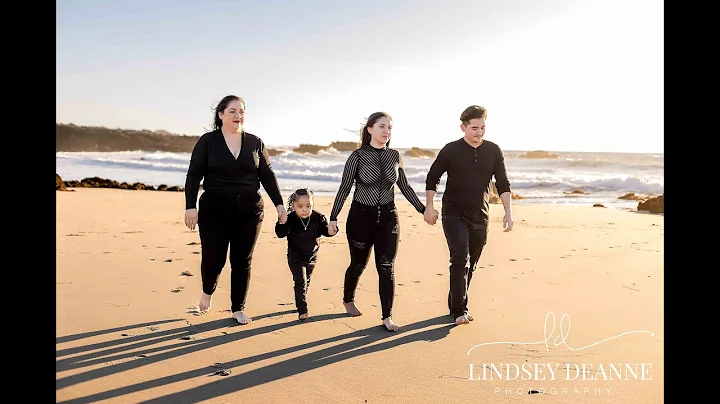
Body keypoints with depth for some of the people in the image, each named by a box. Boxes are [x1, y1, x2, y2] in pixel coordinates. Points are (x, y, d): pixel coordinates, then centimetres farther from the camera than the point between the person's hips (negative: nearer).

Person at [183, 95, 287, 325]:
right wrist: (190, 206, -12)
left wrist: (279, 204, 1)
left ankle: (238, 308, 22)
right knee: (213, 258, -2)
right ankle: (207, 292, 32)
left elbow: (267, 176, 7)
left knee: (242, 261, 6)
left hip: (249, 211, 2)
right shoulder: (207, 141, -1)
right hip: (215, 210, -2)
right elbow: (194, 176, -4)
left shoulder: (255, 142, 6)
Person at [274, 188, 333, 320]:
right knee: (300, 282, -12)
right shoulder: (290, 219, -20)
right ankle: (302, 309, -6)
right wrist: (281, 223, -35)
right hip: (295, 257, -3)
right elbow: (280, 234, -16)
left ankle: (300, 303, 41)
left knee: (306, 282, 20)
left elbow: (325, 231, -4)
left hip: (311, 256, 4)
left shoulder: (318, 217, -15)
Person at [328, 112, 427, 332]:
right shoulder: (358, 156, -8)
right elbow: (344, 188, -6)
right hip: (361, 216, -2)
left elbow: (404, 186, 11)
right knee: (359, 264, 13)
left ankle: (387, 317, 7)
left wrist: (423, 209, 9)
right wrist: (333, 218, -10)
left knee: (386, 268, -2)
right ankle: (348, 300, 41)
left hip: (388, 217, 3)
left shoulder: (394, 155, 2)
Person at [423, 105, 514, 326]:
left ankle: (456, 305, 24)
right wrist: (429, 206, -6)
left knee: (470, 264, 10)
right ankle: (459, 311, -8)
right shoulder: (451, 150, -6)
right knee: (460, 259, -15)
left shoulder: (493, 151, 2)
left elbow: (503, 184, 6)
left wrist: (508, 211, -3)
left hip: (480, 217, 4)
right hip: (454, 214, -4)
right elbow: (432, 178, 2)